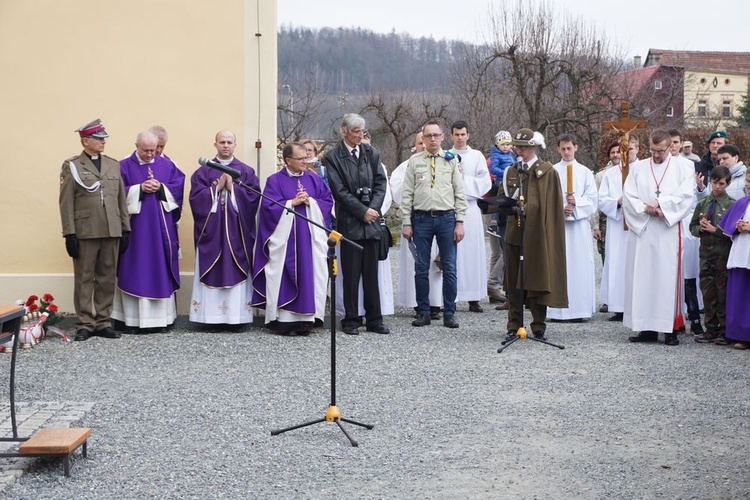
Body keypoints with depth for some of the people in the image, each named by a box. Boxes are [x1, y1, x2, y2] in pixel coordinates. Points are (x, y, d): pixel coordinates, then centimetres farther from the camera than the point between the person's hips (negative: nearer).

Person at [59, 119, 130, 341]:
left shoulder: (114, 165, 12)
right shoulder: (72, 166, 1)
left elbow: (121, 200, 12)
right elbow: (66, 203, -3)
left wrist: (125, 229, 8)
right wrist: (69, 234, -9)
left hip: (112, 232, 4)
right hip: (85, 233, -4)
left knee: (107, 279, 7)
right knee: (84, 280, 3)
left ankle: (103, 323, 16)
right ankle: (84, 325, 10)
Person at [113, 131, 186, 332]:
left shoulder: (167, 165, 10)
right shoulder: (124, 166, 1)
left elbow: (179, 184, 2)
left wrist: (161, 187, -13)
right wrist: (140, 189, -17)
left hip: (161, 227, 3)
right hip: (136, 227, -3)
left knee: (161, 270, 5)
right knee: (136, 271, -2)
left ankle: (161, 316, 11)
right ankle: (134, 319, 1)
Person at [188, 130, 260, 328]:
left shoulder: (246, 172, 9)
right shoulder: (203, 172, 9)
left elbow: (254, 196, -2)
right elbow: (195, 197, -1)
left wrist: (232, 188, -9)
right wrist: (217, 188, -8)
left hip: (237, 230, 0)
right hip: (211, 230, 0)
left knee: (235, 271, -3)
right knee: (211, 271, -2)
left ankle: (235, 317, -1)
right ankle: (211, 316, 0)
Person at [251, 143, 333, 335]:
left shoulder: (314, 179, 11)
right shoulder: (275, 181, 2)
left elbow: (328, 201, 6)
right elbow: (269, 206, -7)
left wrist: (310, 202, -9)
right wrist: (292, 202, -12)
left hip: (310, 237, 3)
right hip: (284, 238, -3)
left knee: (309, 275, -1)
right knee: (285, 277, -3)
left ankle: (305, 318, 3)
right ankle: (283, 319, 0)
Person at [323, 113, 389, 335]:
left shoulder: (371, 153, 11)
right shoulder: (333, 157, -1)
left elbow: (380, 183, 7)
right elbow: (339, 191, -6)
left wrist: (373, 209, -7)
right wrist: (362, 211, -10)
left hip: (371, 220, 3)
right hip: (349, 222, -3)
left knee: (371, 273, 6)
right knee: (351, 274, 0)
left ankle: (374, 319, 12)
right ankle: (351, 320, 9)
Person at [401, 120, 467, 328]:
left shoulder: (451, 160, 6)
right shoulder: (414, 161, 6)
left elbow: (460, 193, 5)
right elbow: (407, 194, 5)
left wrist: (459, 222, -2)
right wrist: (406, 223, 0)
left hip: (446, 218, 0)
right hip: (421, 218, 0)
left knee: (449, 268, 2)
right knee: (421, 268, 4)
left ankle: (449, 313, 12)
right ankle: (423, 313, 15)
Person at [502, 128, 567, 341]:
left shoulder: (548, 172, 0)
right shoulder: (510, 172, 13)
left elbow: (555, 205, -3)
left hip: (537, 234, -4)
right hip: (515, 232, 4)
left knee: (538, 279, 0)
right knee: (513, 281, 5)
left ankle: (539, 327, 9)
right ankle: (514, 326, 12)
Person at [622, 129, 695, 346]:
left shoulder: (682, 169, 8)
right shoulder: (637, 168, 13)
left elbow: (685, 196, -6)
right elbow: (628, 196, 3)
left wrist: (660, 205, -14)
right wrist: (646, 209, -13)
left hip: (668, 232, -2)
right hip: (641, 231, 2)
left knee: (668, 278, -3)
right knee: (642, 278, 1)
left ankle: (671, 328, 1)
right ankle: (647, 327, 6)